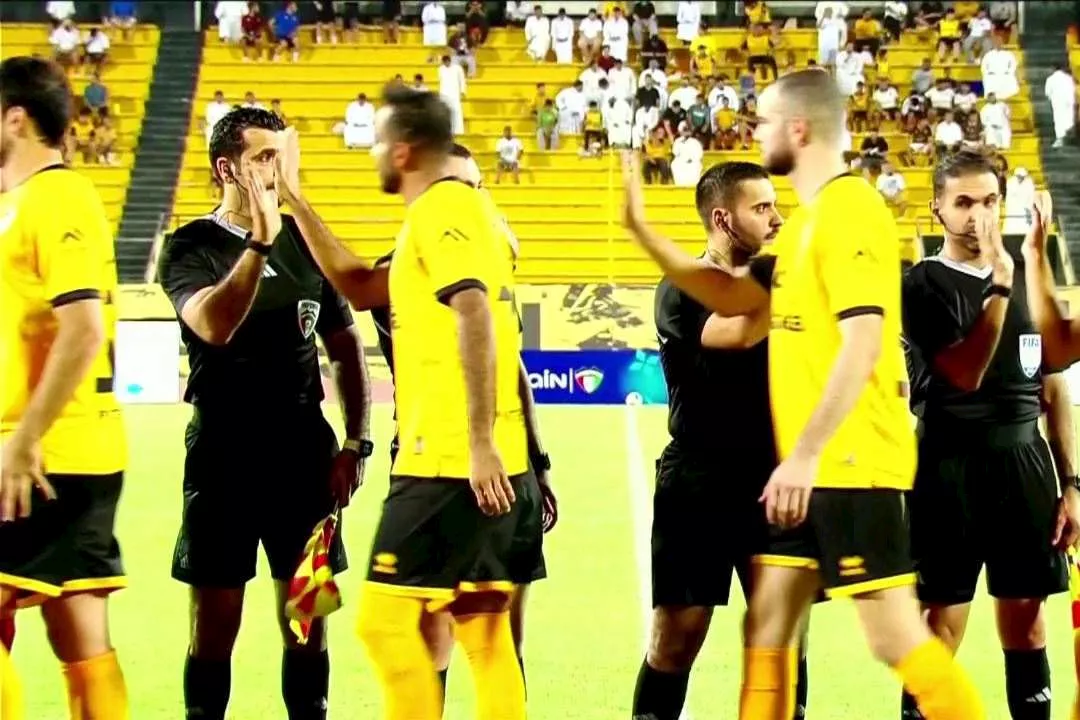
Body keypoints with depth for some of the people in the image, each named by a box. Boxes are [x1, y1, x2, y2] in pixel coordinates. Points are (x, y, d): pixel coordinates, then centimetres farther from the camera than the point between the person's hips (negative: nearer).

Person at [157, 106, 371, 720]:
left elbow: (347, 348, 15)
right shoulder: (194, 247, -3)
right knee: (216, 623, 0)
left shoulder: (304, 238, 10)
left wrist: (355, 444, 7)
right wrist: (259, 240, -28)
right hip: (224, 451, -4)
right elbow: (214, 325, -24)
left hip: (304, 449, 4)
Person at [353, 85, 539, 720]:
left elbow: (475, 317, -23)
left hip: (450, 463, -10)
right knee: (484, 632, 10)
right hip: (494, 466, 10)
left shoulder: (439, 211, -11)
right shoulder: (470, 206, 20)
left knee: (384, 619, -7)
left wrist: (479, 443, -25)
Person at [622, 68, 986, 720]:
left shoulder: (849, 210, -14)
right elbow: (732, 297, 25)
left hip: (850, 465, -10)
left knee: (896, 636, -9)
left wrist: (805, 452, -26)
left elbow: (863, 344, -22)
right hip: (811, 467, 10)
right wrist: (642, 230, 20)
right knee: (767, 624, 10)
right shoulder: (809, 217, 16)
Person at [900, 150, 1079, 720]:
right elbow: (967, 373, -17)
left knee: (1025, 618, 8)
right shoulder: (922, 286, -4)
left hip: (1024, 460, 5)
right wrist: (999, 288, -22)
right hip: (951, 465, -4)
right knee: (941, 625, -3)